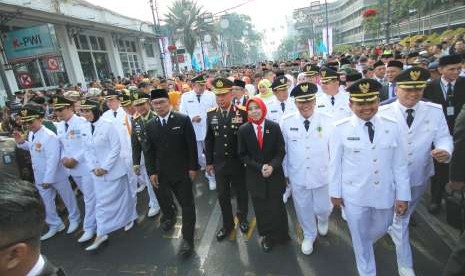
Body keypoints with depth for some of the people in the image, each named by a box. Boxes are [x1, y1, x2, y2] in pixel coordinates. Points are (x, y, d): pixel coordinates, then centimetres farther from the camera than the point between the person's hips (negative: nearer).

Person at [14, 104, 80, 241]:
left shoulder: (49, 136, -25)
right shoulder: (31, 134, 1)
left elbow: (53, 160, -27)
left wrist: (48, 179, -24)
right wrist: (21, 142, 3)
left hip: (56, 175, -8)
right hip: (40, 177, 8)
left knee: (67, 198, 12)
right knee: (46, 202, 18)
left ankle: (74, 219, 34)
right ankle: (55, 225, 36)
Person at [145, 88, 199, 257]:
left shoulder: (183, 120, -10)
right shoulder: (150, 126, 3)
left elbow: (192, 146, -9)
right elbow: (150, 151, 6)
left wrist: (193, 167, -10)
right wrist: (152, 171, 0)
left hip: (182, 172, -4)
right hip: (160, 173, 4)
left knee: (187, 205, 4)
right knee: (163, 200, 21)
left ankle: (188, 239, 18)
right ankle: (170, 217, 53)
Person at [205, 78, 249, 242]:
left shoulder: (243, 112, -12)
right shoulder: (211, 114, -2)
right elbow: (209, 140, 5)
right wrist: (209, 162, 7)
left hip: (239, 163, -2)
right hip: (219, 164, 2)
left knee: (241, 193, 17)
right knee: (223, 196, 14)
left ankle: (242, 219, 45)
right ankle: (227, 225, 37)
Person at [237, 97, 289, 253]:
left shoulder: (274, 127, -6)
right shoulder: (243, 130, -6)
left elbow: (281, 151, -3)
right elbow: (243, 155, -3)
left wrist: (272, 166, -20)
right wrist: (259, 167, -15)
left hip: (274, 174, 0)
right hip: (254, 175, 0)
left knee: (277, 206, 9)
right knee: (261, 208, 11)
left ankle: (280, 234, 34)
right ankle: (267, 236, 34)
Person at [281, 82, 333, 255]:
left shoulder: (327, 121, -12)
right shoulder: (286, 122, -9)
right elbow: (283, 150, -1)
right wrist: (285, 173, 5)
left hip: (322, 175, -1)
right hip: (297, 176, 1)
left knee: (322, 208, 14)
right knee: (303, 209, 17)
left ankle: (323, 219, 53)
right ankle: (309, 236, 46)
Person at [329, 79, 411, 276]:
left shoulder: (391, 126, -8)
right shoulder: (341, 128, -14)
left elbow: (400, 164, -3)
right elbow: (335, 163, -7)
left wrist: (403, 195, -1)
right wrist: (335, 192, -2)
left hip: (385, 194, 3)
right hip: (354, 195, -2)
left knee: (381, 229, 26)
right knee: (359, 238, 17)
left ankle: (363, 245, 60)